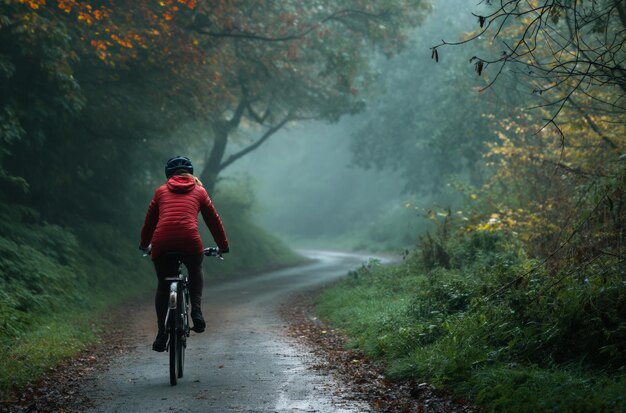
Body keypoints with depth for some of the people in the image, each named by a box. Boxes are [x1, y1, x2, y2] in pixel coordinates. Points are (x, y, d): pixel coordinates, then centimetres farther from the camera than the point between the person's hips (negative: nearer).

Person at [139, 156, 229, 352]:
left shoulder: (161, 191, 21)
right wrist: (223, 246, 35)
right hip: (189, 241, -1)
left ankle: (161, 333, 13)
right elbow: (213, 219, 23)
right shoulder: (199, 191, 19)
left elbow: (149, 220, 27)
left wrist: (144, 245, 43)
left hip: (162, 243, 1)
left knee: (163, 286, 17)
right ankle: (196, 310, 10)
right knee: (195, 270, 30)